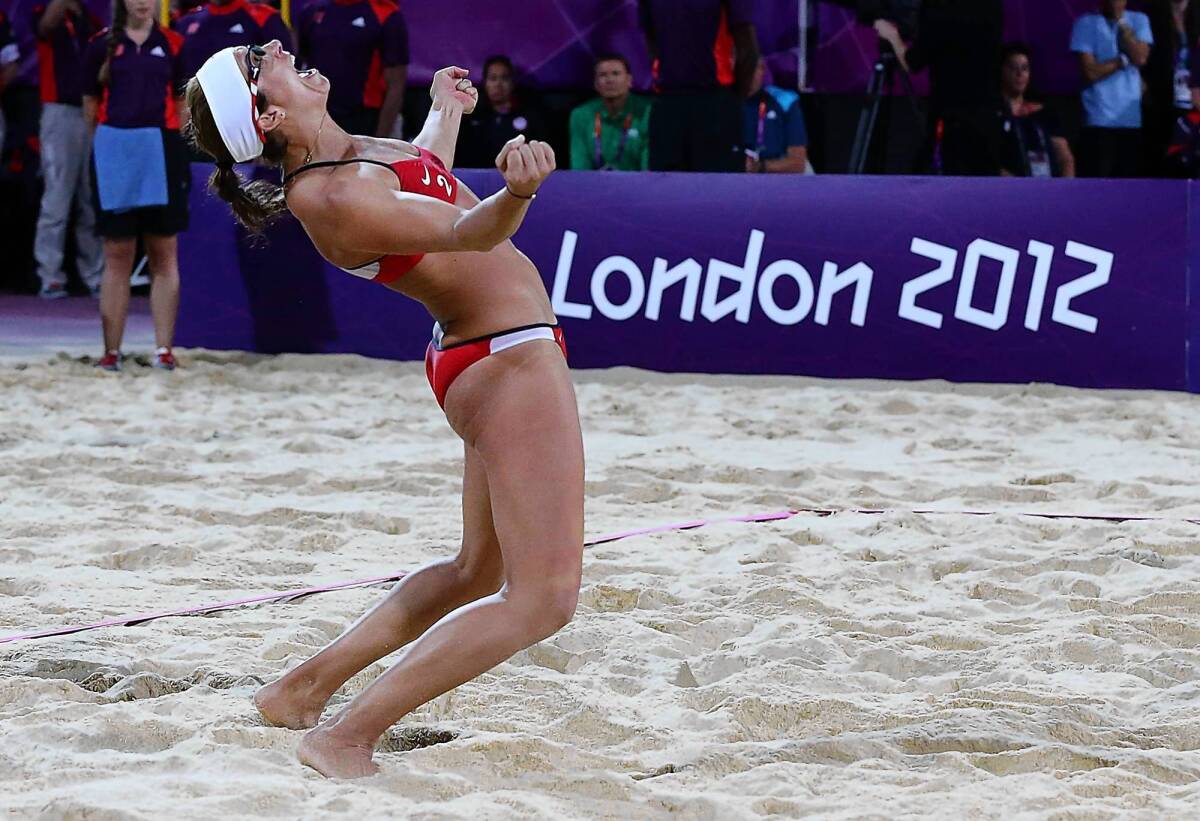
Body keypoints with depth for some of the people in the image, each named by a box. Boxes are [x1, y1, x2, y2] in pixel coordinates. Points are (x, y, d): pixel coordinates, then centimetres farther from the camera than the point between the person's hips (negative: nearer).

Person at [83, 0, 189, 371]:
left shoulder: (172, 44, 7)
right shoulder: (102, 45, 6)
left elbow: (183, 102, 10)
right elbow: (91, 102, 9)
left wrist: (183, 152, 3)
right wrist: (104, 141, 3)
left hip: (162, 152, 0)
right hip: (113, 153, 0)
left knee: (164, 255, 0)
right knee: (117, 256, 3)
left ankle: (164, 349, 2)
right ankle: (112, 350, 6)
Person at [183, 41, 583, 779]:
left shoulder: (344, 155, 5)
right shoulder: (329, 197, -24)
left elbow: (424, 178, 28)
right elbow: (466, 232, -34)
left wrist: (447, 108, 46)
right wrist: (516, 192, -56)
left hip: (490, 360, 10)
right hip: (509, 357, -10)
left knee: (478, 572, 24)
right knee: (543, 596, -12)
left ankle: (307, 687, 26)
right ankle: (347, 740, -13)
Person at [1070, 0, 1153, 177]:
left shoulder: (1139, 21, 10)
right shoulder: (1086, 23, -1)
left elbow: (1140, 57, -8)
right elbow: (1090, 72, -10)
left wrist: (1121, 23, -7)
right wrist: (1124, 60, -5)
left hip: (1132, 119, 4)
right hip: (1099, 120, -4)